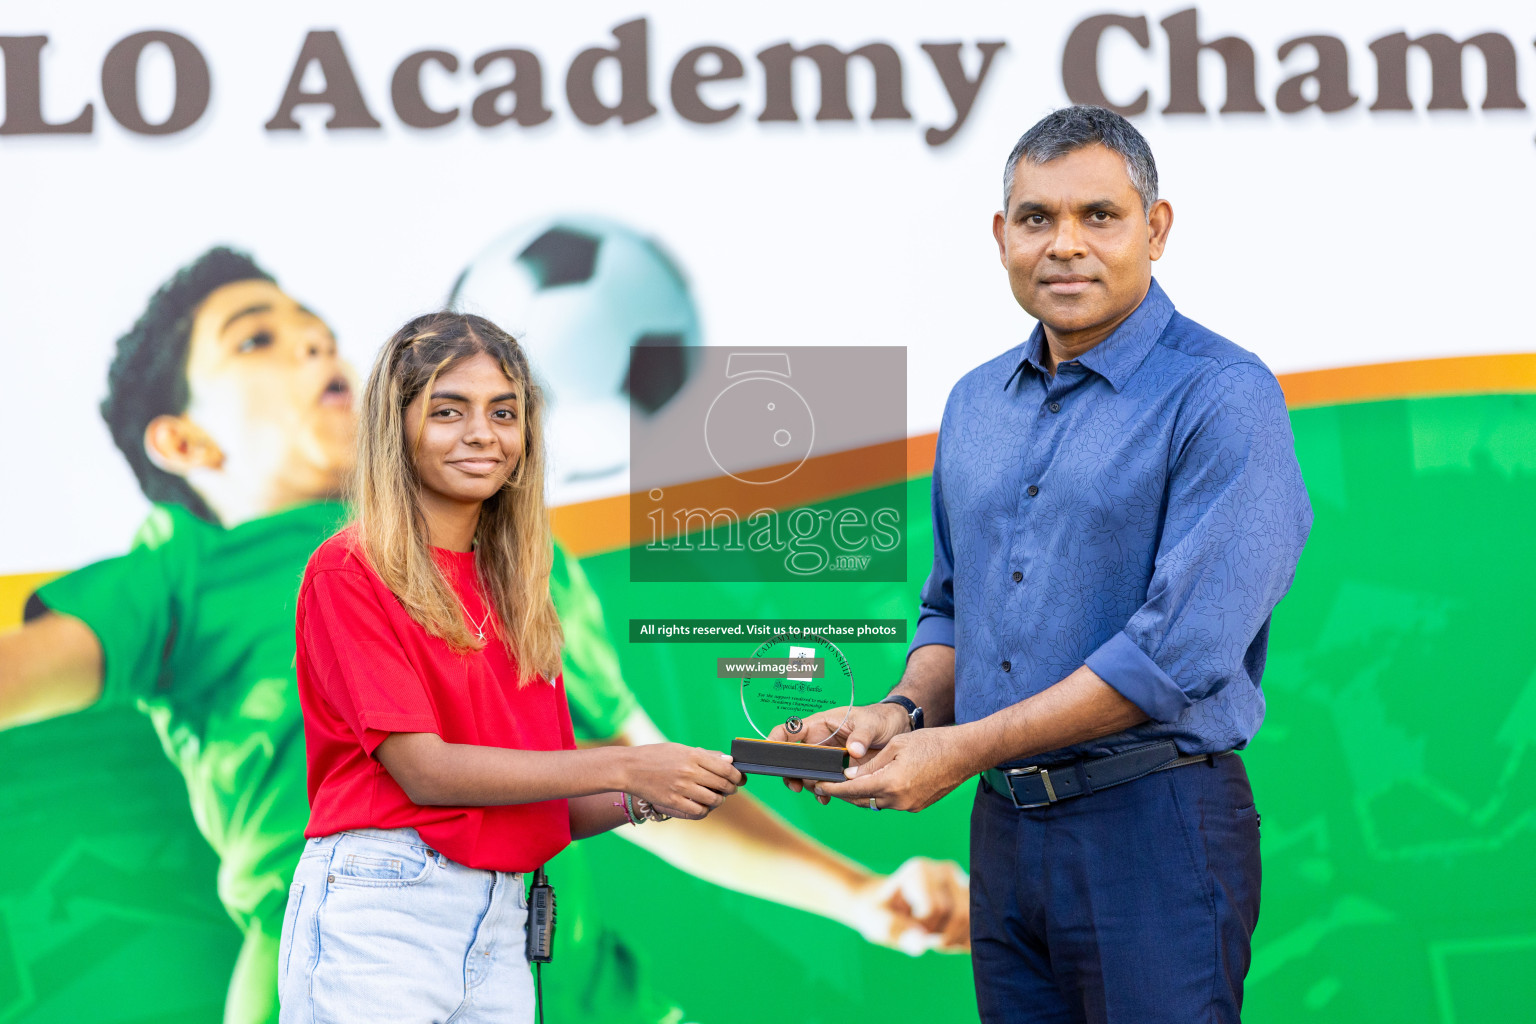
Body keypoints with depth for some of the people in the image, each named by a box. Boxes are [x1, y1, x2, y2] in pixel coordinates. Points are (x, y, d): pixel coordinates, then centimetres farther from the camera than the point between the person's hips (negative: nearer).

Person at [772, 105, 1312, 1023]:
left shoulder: (1225, 397, -11)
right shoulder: (976, 404, 14)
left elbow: (1182, 651, -19)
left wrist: (963, 748, -16)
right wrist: (906, 709, 1)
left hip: (1153, 822, -6)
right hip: (1004, 831, 7)